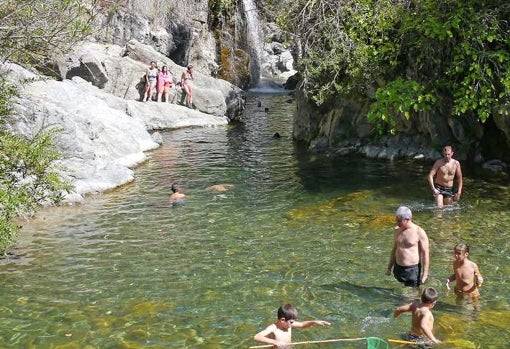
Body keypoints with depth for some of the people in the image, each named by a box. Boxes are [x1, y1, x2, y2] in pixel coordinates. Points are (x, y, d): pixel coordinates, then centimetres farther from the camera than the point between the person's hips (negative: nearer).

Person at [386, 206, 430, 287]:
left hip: (412, 270, -5)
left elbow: (425, 254, -10)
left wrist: (425, 275, -12)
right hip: (398, 268, 5)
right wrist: (389, 267, 18)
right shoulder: (398, 230, 6)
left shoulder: (419, 233, -12)